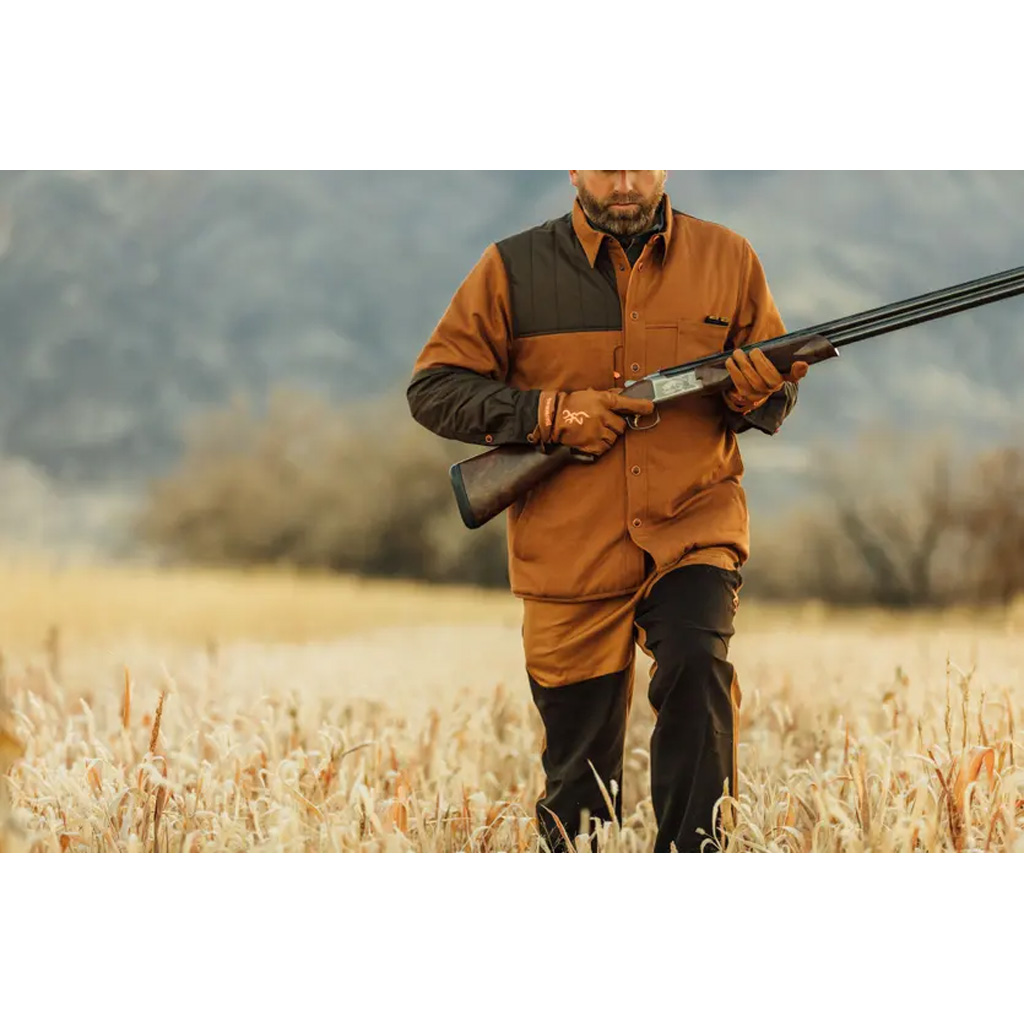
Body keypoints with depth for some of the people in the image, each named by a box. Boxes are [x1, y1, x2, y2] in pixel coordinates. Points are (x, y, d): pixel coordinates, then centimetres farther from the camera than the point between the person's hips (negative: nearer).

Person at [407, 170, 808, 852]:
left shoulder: (727, 259, 5)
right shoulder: (514, 270, 0)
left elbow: (780, 397, 13)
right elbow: (433, 389, 0)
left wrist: (755, 392, -11)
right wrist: (550, 413, -13)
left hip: (693, 528, 0)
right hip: (570, 554, 0)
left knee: (696, 667, -29)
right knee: (580, 776, 7)